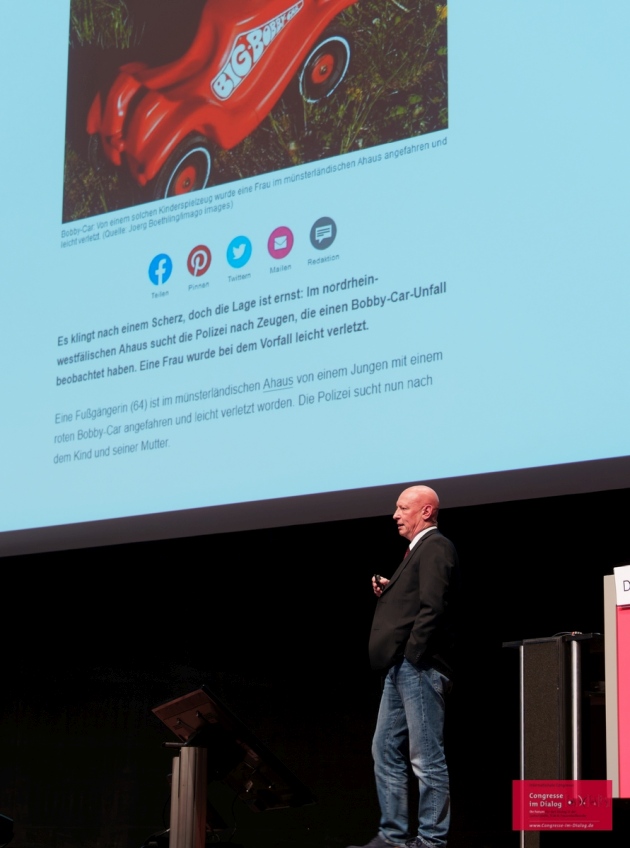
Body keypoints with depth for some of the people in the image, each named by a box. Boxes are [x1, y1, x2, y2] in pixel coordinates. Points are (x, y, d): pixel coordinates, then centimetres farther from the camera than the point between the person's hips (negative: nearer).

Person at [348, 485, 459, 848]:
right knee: (387, 751, 12)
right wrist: (387, 591, 7)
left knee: (427, 758, -7)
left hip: (419, 666, -11)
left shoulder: (435, 548, -10)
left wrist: (412, 655, -19)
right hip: (400, 668, 11)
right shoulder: (418, 550, 22)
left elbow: (433, 606, -20)